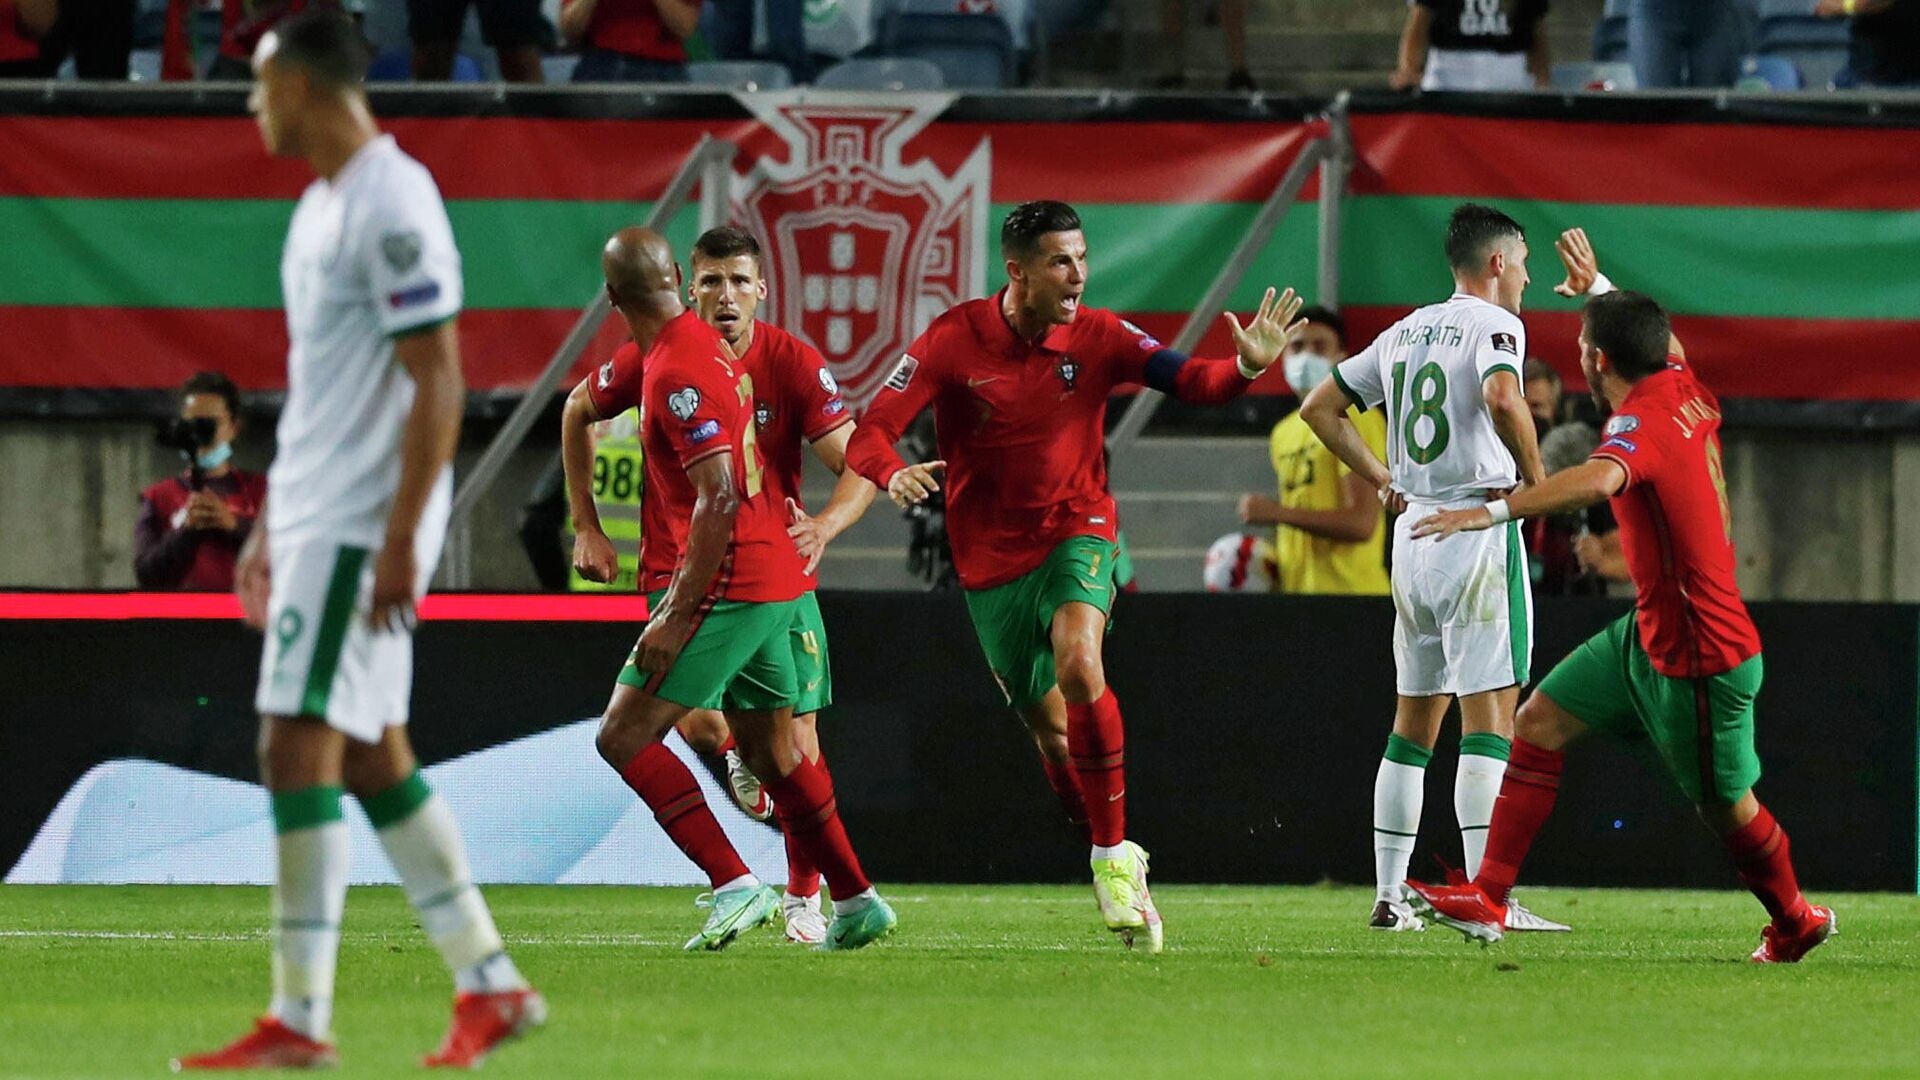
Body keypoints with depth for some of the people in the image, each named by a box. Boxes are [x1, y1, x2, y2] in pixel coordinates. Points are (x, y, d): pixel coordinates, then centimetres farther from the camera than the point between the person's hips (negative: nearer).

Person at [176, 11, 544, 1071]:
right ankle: (491, 985, 15)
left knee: (297, 747, -11)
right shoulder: (321, 207, 16)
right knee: (374, 759, 10)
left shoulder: (392, 205, -15)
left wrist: (399, 538, -21)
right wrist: (271, 525, 22)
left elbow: (437, 381, -19)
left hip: (361, 527, -10)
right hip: (314, 521, 10)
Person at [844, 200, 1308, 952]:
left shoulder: (1095, 337, -8)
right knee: (1047, 724, 8)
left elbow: (1188, 381, -16)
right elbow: (869, 435, -15)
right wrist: (895, 474, -38)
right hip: (992, 558, 1)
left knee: (1078, 662, -29)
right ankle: (1117, 865, 29)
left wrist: (1247, 367, -37)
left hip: (1077, 531, -1)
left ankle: (1114, 855, -21)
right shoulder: (954, 341, -12)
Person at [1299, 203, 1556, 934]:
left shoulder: (1404, 333, 16)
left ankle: (1389, 896, 12)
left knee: (1415, 716, 14)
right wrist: (1535, 477, -14)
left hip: (1412, 533, 7)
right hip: (1479, 530, -7)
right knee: (1489, 713, -8)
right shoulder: (1493, 325, -7)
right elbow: (1501, 396, -27)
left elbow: (1321, 407, 21)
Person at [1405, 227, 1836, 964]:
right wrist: (1599, 289, 38)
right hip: (1651, 632, 10)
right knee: (1542, 721, 3)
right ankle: (1487, 899, -1)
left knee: (1724, 804, 7)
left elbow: (1600, 480, -48)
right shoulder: (1685, 392, 2)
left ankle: (1795, 922, 32)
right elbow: (1661, 340, 28)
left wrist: (1494, 511, -52)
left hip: (1700, 658, -10)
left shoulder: (1641, 424, -25)